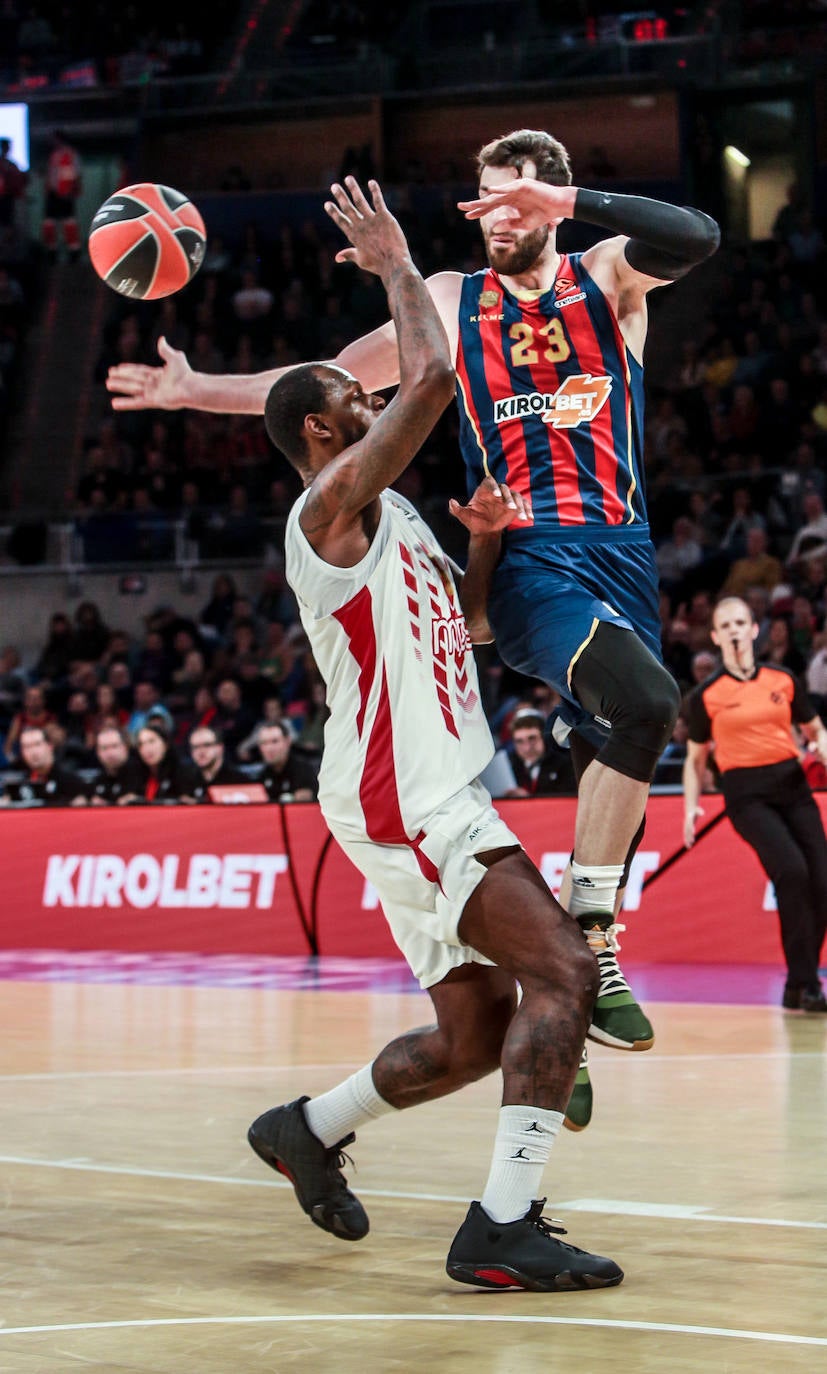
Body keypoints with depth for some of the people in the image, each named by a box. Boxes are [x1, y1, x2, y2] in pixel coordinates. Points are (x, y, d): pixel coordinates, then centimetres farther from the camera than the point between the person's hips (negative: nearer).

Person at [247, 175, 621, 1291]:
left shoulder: (392, 517, 21)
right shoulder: (333, 506, -8)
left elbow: (468, 623, 30)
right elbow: (433, 378, -18)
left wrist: (485, 540, 12)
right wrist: (397, 266, -5)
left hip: (433, 798, 10)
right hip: (401, 799, -10)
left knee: (473, 1037, 13)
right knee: (561, 973, -20)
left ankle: (309, 1129, 29)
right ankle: (503, 1226, -23)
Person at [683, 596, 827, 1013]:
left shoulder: (783, 679, 8)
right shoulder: (706, 695, 3)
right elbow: (695, 759, 12)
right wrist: (691, 805, -1)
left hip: (793, 785, 3)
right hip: (747, 794, -3)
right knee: (791, 869, -26)